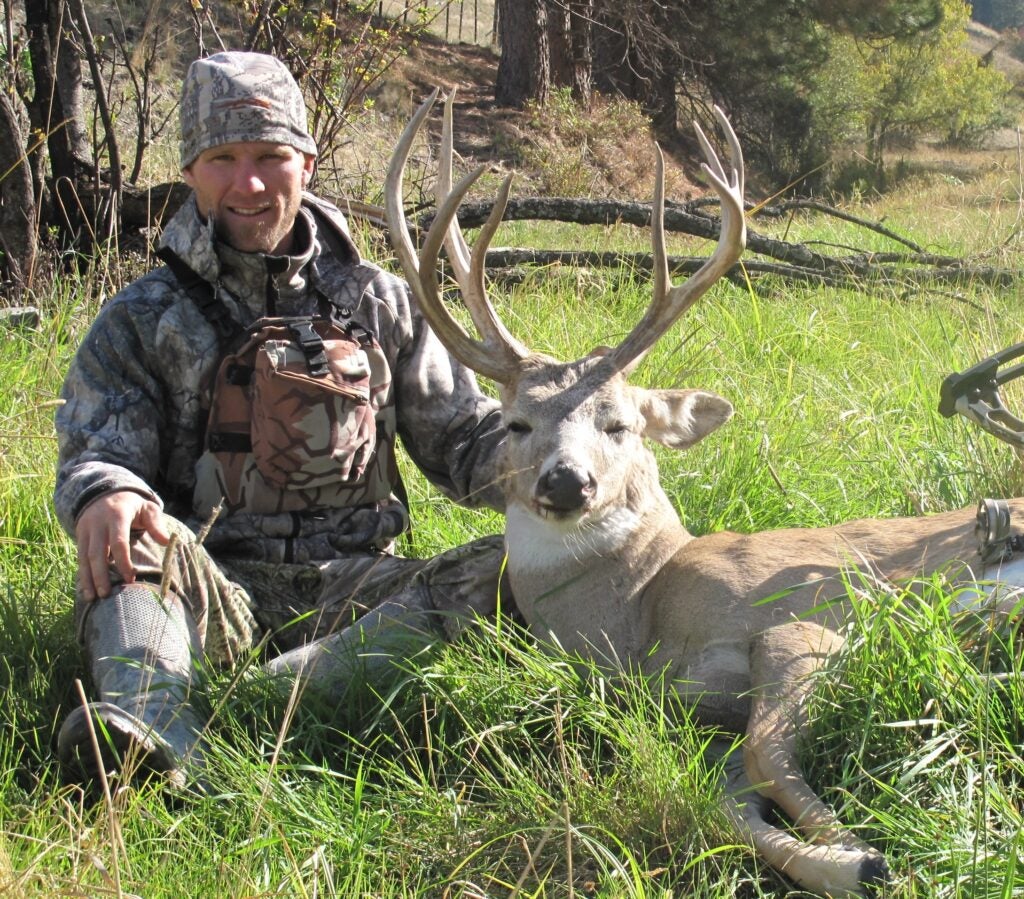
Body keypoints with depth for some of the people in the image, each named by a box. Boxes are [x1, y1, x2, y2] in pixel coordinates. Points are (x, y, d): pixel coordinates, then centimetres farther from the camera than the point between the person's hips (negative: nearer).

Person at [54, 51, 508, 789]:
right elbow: (95, 453, -4)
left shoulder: (378, 304, 15)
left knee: (519, 561, -24)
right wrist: (104, 493, -31)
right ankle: (158, 728, -61)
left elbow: (464, 439, 15)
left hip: (349, 586, 2)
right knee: (135, 538, -32)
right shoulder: (142, 321, 9)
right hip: (212, 592, -2)